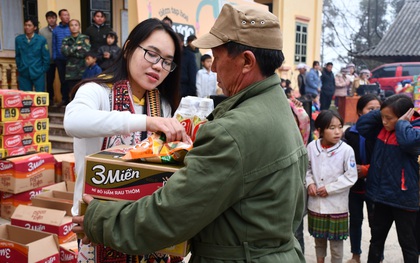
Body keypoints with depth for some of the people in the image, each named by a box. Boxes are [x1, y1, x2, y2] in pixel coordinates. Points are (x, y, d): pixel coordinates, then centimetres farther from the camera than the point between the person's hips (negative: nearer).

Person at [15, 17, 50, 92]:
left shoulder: (41, 40, -5)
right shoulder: (18, 39, 2)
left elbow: (46, 57, -1)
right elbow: (17, 56, 11)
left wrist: (43, 70, -2)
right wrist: (19, 68, 8)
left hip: (38, 73, -2)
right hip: (23, 74, 2)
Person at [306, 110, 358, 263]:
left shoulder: (346, 150, -14)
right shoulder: (312, 146, -6)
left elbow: (351, 177, -12)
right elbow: (306, 168, 7)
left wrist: (329, 188, -15)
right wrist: (310, 183, -9)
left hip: (337, 205, -3)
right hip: (316, 203, 3)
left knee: (336, 242, 10)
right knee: (318, 239, 21)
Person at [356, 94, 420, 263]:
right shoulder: (382, 129, 3)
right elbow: (361, 125, 5)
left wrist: (401, 123, -22)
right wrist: (380, 113, -4)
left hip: (403, 197, -6)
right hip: (382, 195, 6)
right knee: (376, 237, 21)